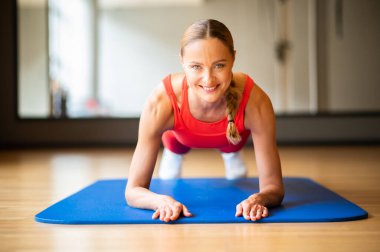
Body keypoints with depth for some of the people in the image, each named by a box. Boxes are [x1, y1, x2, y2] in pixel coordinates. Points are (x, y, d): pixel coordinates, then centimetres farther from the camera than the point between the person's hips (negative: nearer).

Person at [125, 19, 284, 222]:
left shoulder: (255, 101, -46)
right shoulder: (160, 104, -46)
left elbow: (274, 186, -37)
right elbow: (133, 190, -39)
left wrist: (258, 198, -60)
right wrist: (162, 201, -61)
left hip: (231, 136, 1)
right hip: (182, 135, 0)